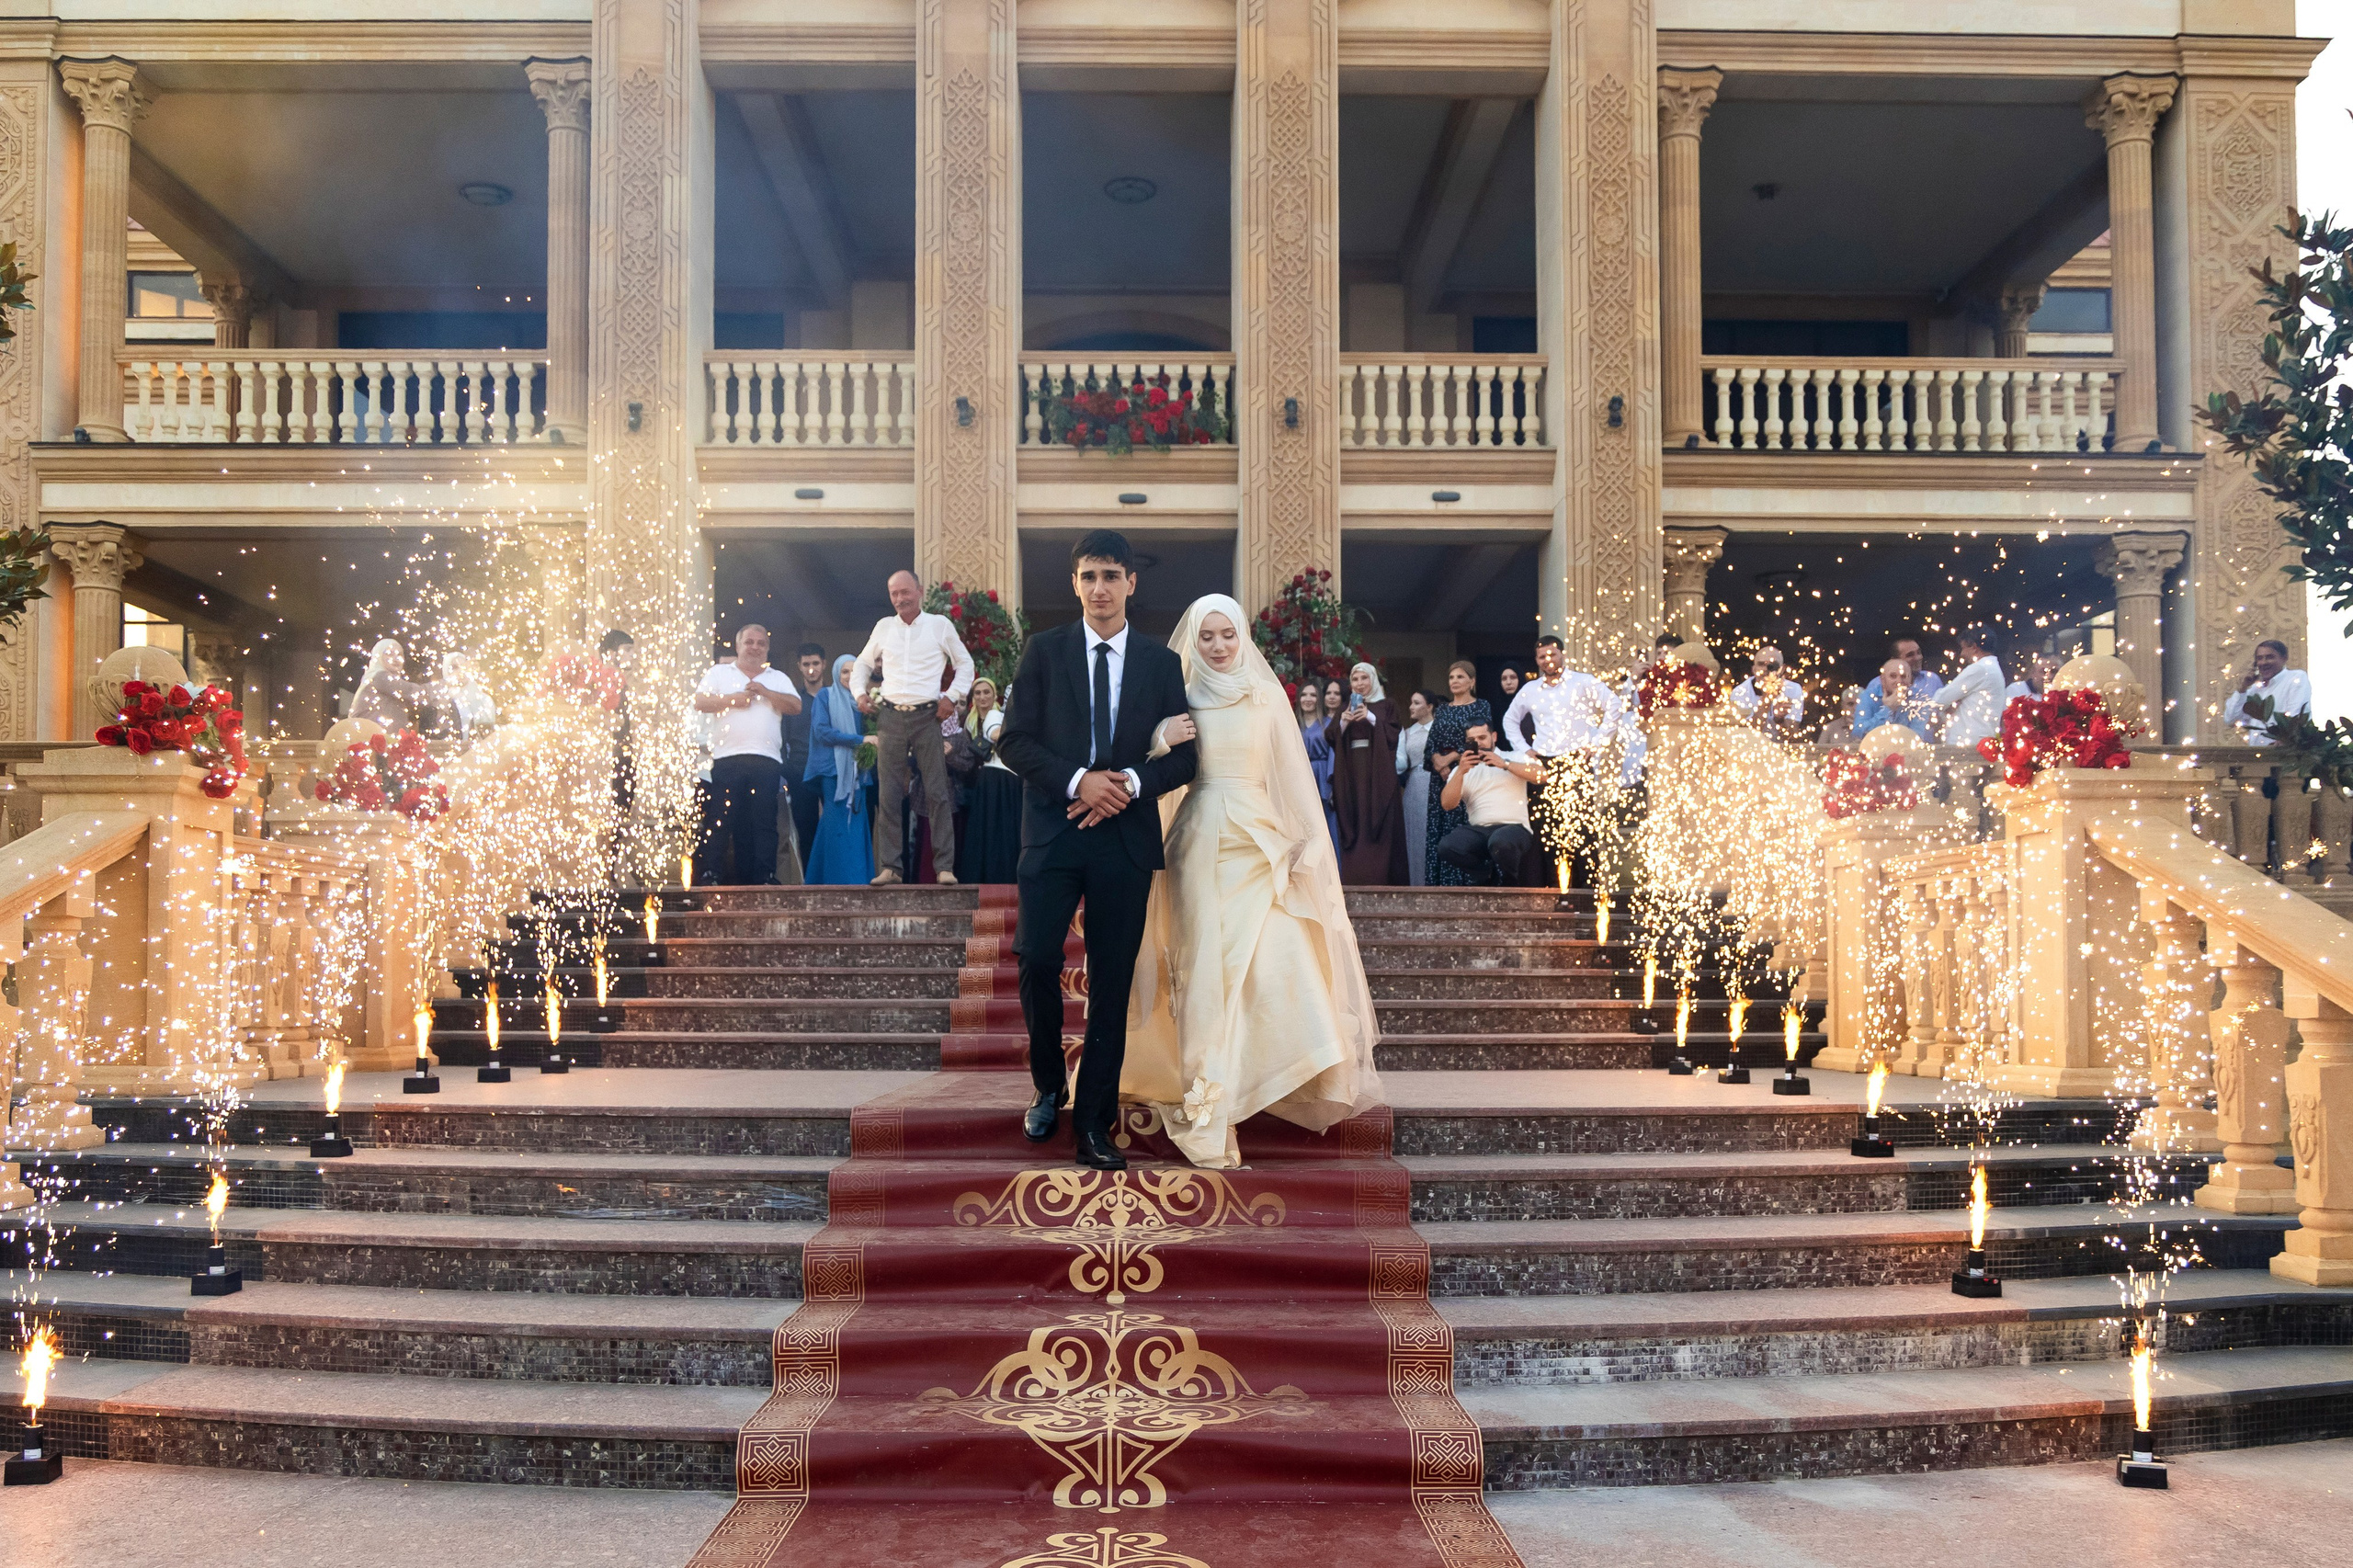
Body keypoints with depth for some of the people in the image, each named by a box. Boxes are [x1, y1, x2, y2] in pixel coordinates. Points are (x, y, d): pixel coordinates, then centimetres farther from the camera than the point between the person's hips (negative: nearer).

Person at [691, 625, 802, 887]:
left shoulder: (778, 678, 20)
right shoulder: (719, 673, 17)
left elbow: (795, 706, 5)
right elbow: (700, 702, 4)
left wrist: (765, 692, -2)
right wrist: (733, 700, -4)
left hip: (767, 760, 0)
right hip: (727, 759, 0)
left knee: (764, 821, -8)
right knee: (735, 823, -2)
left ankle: (765, 878, -13)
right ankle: (743, 879, 1)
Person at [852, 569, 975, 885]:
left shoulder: (940, 625, 3)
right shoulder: (884, 627, 10)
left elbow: (965, 664, 10)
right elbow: (864, 662, 23)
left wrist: (952, 696, -2)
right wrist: (860, 693, 8)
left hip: (927, 717, -2)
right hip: (890, 717, 2)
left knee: (937, 793, -5)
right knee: (889, 795, 0)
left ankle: (945, 866, -3)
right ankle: (889, 867, 3)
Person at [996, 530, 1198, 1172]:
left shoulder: (1161, 662, 10)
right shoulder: (1045, 650, 6)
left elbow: (1183, 756, 7)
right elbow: (1012, 740, 0)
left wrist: (1130, 782, -12)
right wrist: (1077, 781, -14)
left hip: (1126, 835, 1)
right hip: (1053, 829, -1)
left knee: (1112, 980, 1)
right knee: (1038, 958, -10)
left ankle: (1094, 1124, 9)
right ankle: (1048, 1087, 17)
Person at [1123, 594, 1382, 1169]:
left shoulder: (1266, 698, 7)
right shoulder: (1180, 700, 8)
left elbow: (1291, 777, 6)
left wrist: (1304, 848, 0)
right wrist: (1162, 740, -14)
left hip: (1257, 842, 0)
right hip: (1198, 842, 0)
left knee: (1270, 959, -10)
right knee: (1202, 967, -2)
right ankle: (1209, 1105, 3)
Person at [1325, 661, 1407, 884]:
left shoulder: (1386, 706, 9)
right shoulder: (1346, 709, 19)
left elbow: (1394, 734, -4)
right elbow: (1330, 738, 8)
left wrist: (1371, 718, -14)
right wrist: (1343, 722, -10)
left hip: (1378, 774, -3)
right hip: (1351, 775, 3)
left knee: (1378, 823, -9)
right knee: (1354, 823, -4)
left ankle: (1380, 879, -11)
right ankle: (1353, 880, -5)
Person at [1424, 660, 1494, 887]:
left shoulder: (1481, 707, 3)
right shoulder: (1442, 710, 17)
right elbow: (1431, 742, 10)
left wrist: (1452, 757, -12)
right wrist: (1437, 760, -10)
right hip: (1441, 775, 5)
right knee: (1439, 828, 0)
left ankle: (1466, 881, -10)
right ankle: (1440, 881, 2)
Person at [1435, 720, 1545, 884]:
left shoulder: (1516, 758, 15)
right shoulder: (1460, 770, 20)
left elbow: (1542, 775, -4)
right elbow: (1447, 804, 5)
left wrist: (1505, 764, -11)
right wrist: (1460, 772, -8)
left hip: (1514, 828, -2)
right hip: (1478, 832, 2)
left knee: (1500, 842, -39)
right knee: (1446, 847, -29)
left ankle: (1511, 887, -6)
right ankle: (1492, 875, -6)